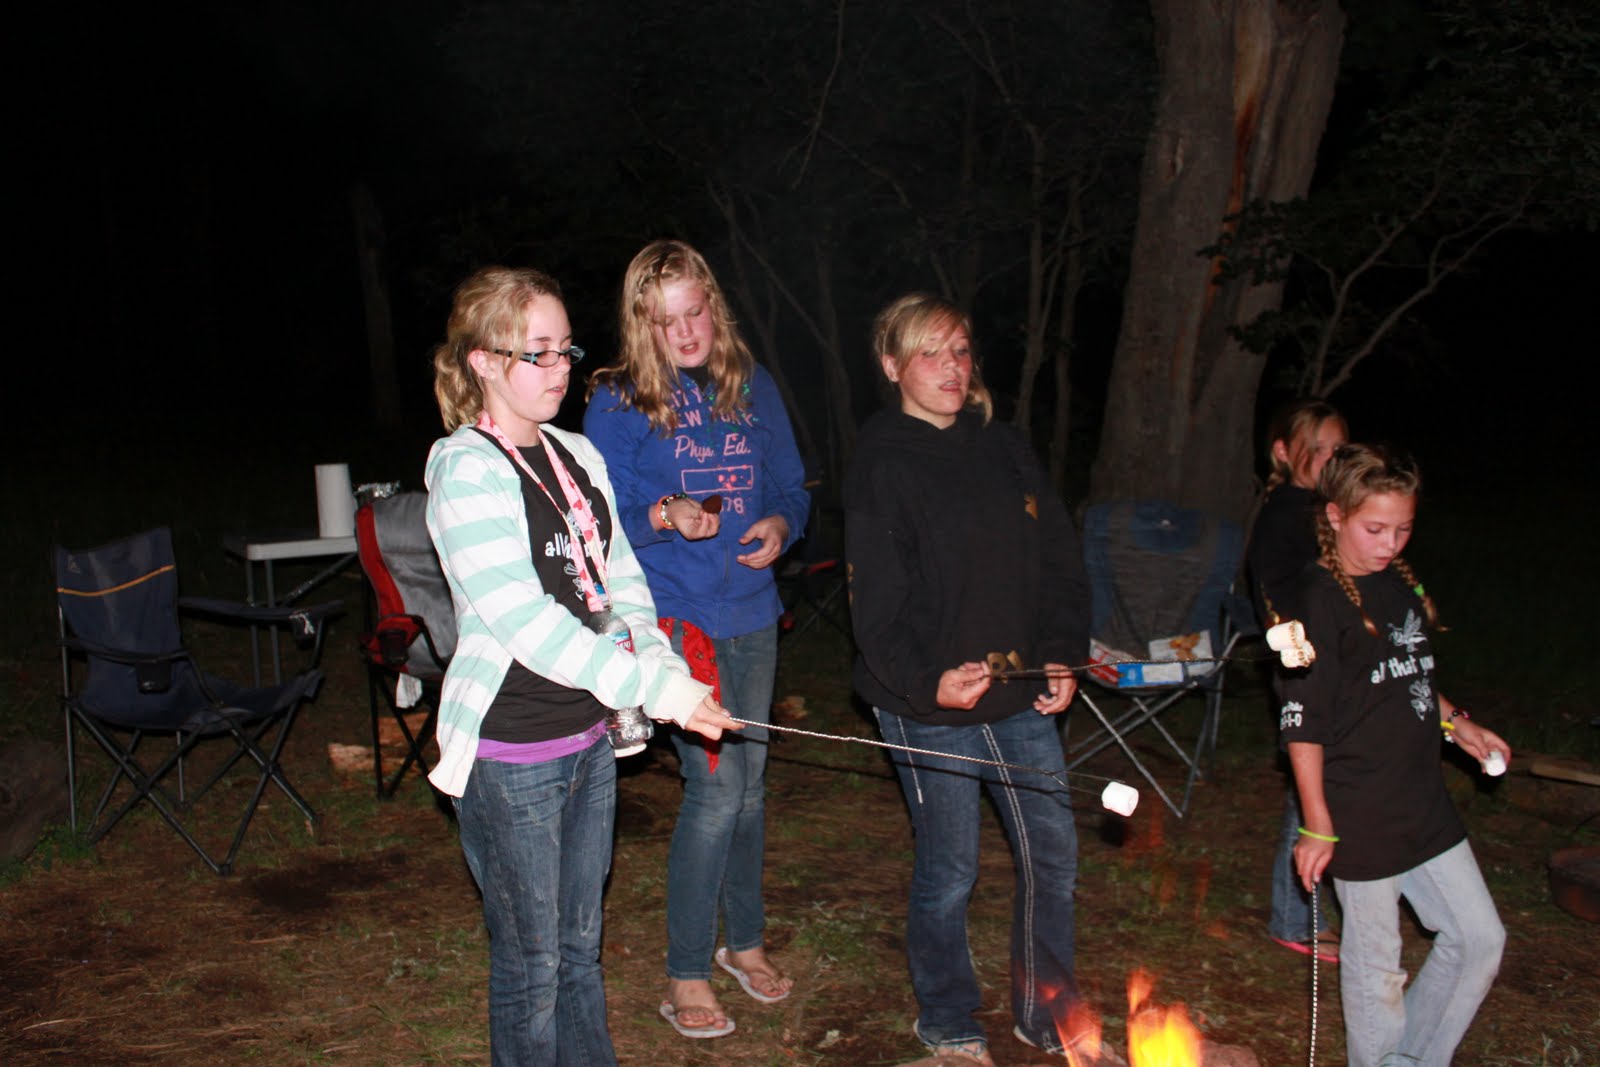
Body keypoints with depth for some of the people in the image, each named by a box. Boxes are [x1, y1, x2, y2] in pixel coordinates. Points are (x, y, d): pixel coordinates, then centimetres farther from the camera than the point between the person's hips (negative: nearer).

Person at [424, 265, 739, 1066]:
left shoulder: (577, 456, 9)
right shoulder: (467, 468, -15)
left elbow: (619, 580, 12)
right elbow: (523, 618, -24)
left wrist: (657, 663, -7)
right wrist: (657, 689, -26)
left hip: (591, 736, 7)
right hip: (510, 752, -7)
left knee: (580, 945, 20)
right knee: (531, 964, 7)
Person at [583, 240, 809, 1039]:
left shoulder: (752, 388, 7)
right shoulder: (617, 403, -6)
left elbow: (791, 487, 14)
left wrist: (780, 524, -8)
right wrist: (665, 516, -25)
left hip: (752, 615, 5)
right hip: (675, 619, -5)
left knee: (750, 783, 15)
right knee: (716, 786, -9)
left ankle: (744, 940, 35)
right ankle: (686, 977, 9)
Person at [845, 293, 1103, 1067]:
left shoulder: (1003, 450, 8)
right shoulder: (882, 468, -10)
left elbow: (1060, 560, 9)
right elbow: (878, 603, -15)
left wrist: (1062, 654, -3)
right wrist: (926, 681, -28)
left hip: (1021, 698, 6)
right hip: (930, 711, -6)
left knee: (1052, 855, 13)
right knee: (949, 871, 7)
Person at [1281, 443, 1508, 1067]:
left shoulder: (1401, 584, 7)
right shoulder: (1321, 600, -17)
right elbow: (1302, 723, -18)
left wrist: (1456, 723, 8)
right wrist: (1317, 826, -17)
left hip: (1424, 802, 8)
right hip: (1360, 816, -8)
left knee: (1480, 938, 14)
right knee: (1376, 967, 6)